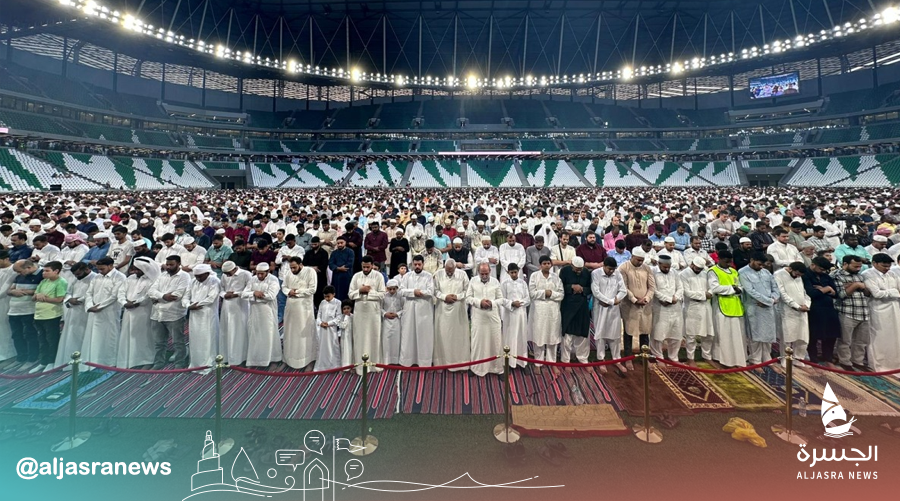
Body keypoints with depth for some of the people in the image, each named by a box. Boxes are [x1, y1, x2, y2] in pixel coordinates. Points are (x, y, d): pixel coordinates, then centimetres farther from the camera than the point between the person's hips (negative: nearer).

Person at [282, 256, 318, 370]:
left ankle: (305, 358, 11)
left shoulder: (310, 272, -10)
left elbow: (312, 289, -15)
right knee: (290, 332, 13)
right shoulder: (290, 273, 6)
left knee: (304, 333, 0)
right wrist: (289, 292, -9)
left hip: (304, 307, -5)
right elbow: (283, 286, 12)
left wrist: (297, 291, -15)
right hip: (290, 306, 6)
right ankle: (290, 356, 27)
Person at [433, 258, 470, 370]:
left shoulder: (462, 274, -5)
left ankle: (460, 361, 19)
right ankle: (442, 361, 16)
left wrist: (457, 297, -14)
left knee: (459, 334, 6)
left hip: (458, 310, 0)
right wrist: (445, 297, -15)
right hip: (443, 309, 0)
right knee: (442, 335, 4)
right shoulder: (438, 274, -4)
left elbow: (467, 290, 0)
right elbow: (435, 290, 0)